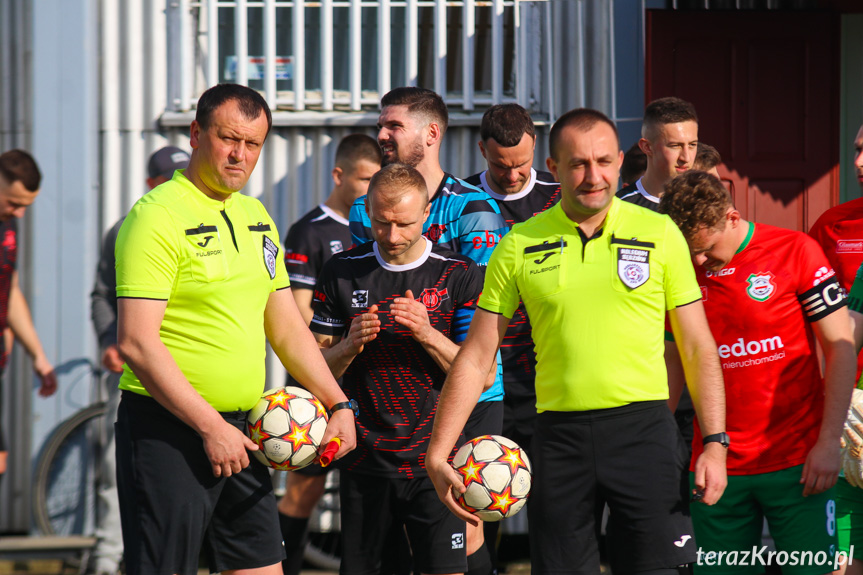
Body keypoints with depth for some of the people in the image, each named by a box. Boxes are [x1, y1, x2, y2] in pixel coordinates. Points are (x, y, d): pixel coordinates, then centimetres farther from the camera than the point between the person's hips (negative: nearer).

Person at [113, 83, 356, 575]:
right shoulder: (159, 217, -12)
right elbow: (137, 343, -18)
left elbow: (287, 327, 22)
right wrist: (210, 427, -19)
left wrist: (338, 405, 12)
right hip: (168, 429, -8)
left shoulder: (255, 217, 15)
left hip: (240, 429, 8)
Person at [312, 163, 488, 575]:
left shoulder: (459, 275, 0)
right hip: (364, 459, 2)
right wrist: (350, 345, -13)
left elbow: (483, 374, -2)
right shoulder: (342, 273, 5)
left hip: (435, 459, -2)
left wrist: (428, 335, -17)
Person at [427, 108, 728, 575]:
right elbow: (477, 356, 7)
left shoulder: (659, 234, 3)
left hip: (643, 427, -1)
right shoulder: (520, 246, 5)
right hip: (559, 431, 1)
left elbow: (698, 348, 6)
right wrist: (438, 452, 0)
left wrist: (715, 442, -3)